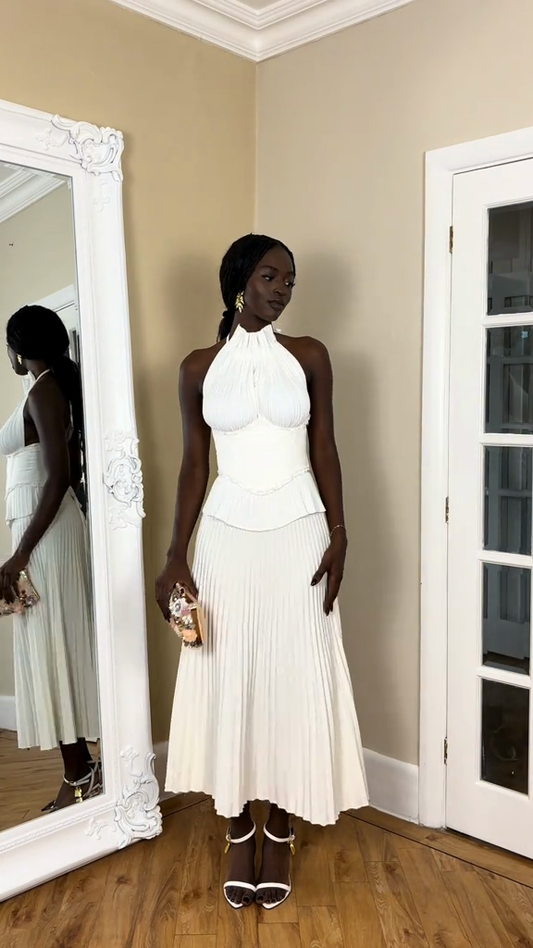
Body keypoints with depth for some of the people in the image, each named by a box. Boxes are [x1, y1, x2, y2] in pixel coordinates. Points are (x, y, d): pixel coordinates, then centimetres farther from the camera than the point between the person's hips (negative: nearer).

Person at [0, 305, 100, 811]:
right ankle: (82, 770, 19)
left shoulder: (42, 390, -11)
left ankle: (79, 777, 6)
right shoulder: (59, 387, 17)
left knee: (50, 647, -4)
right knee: (58, 647, 11)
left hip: (43, 532, -9)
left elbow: (59, 477, -20)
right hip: (52, 528, 9)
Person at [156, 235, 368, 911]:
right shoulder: (199, 368, 3)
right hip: (227, 536, 1)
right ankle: (239, 837, 26)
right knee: (227, 682, 7)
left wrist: (338, 536, -5)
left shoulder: (309, 356, 3)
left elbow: (325, 451, 3)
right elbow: (194, 464, 4)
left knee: (294, 680, 6)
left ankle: (280, 836, 25)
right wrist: (176, 556, 0)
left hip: (298, 534, 0)